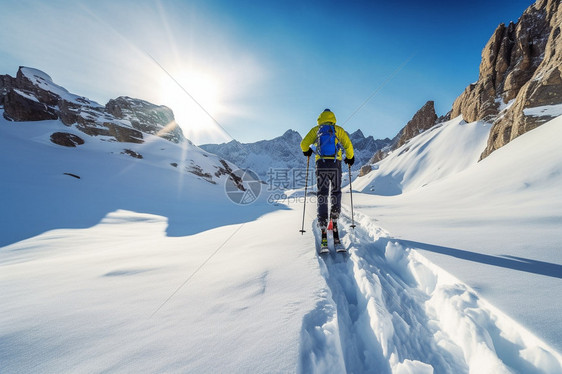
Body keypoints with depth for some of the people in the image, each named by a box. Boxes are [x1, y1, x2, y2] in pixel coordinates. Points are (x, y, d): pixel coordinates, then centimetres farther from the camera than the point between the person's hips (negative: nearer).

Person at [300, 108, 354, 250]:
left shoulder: (316, 130, 12)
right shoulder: (339, 130, 12)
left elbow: (304, 144, 6)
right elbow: (348, 145, 4)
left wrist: (306, 151, 28)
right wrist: (350, 158, 21)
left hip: (321, 165, 0)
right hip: (335, 165, 0)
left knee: (322, 196, -2)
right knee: (336, 193, 18)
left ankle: (324, 233, -5)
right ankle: (334, 220, 16)